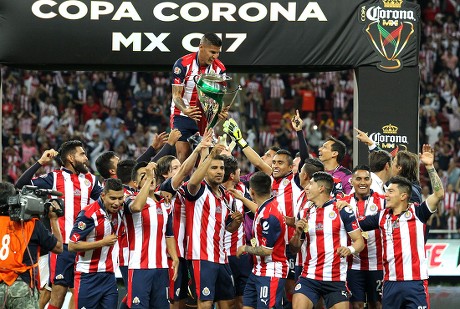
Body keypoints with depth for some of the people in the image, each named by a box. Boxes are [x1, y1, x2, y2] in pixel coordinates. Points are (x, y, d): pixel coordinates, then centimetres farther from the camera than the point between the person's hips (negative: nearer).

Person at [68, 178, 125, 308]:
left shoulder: (118, 211, 4)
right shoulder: (89, 214, -17)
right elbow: (72, 246, -17)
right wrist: (103, 242, -17)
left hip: (109, 277, 6)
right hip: (88, 278, -6)